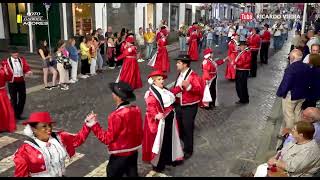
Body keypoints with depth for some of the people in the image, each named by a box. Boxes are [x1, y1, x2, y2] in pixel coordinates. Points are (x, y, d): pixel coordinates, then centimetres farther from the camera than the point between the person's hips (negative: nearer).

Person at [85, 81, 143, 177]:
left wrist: (94, 125, -18)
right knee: (132, 174, 21)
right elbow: (140, 132, 4)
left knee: (113, 174, 13)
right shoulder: (136, 109, -6)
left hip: (120, 155, -6)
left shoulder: (117, 116, -28)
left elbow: (108, 139, -20)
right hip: (134, 152, 7)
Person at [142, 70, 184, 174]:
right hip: (160, 121, -9)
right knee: (159, 141, 2)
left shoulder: (165, 90, 9)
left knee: (169, 140, 19)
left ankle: (168, 159, 38)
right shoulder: (151, 94, -19)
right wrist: (155, 115, -44)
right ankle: (157, 164, 18)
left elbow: (172, 100, 24)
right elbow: (151, 108, -29)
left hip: (169, 119, 9)